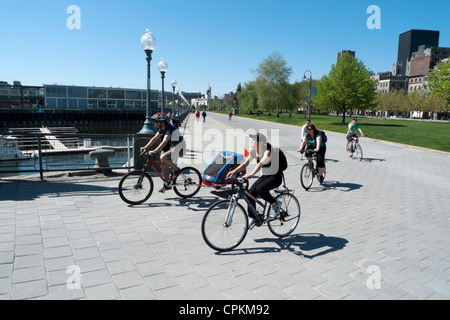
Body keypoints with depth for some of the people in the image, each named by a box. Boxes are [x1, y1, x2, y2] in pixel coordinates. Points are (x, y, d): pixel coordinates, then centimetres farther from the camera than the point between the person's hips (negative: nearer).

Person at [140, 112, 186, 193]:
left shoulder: (169, 129, -25)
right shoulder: (161, 129, 5)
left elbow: (164, 142, -37)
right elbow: (155, 138, 6)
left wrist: (154, 151, -45)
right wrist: (145, 147, -5)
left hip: (178, 148, -9)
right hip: (171, 148, 9)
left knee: (163, 157, -29)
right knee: (163, 165, 5)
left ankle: (176, 170, -7)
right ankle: (167, 184, 19)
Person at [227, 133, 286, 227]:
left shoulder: (268, 151, -24)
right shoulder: (253, 152, -2)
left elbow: (260, 163, -40)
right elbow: (245, 164, -3)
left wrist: (251, 174, -55)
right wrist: (234, 171, -19)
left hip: (276, 177, -7)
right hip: (265, 176, 7)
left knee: (260, 189, -32)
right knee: (250, 193, -10)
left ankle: (275, 204, -4)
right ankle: (253, 218, 6)